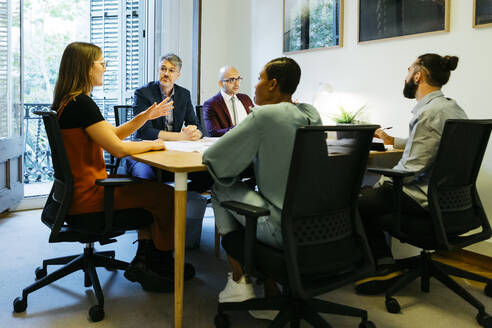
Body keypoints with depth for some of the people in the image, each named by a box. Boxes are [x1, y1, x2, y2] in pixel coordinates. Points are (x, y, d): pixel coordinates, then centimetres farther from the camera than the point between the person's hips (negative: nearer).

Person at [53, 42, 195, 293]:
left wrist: (146, 116, 8)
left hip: (78, 190, 10)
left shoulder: (68, 102, 12)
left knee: (151, 190, 18)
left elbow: (112, 133, 15)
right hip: (87, 196, -10)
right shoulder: (82, 103, -20)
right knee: (167, 197, -4)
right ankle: (161, 267, 16)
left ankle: (142, 261, 17)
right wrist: (151, 144, -5)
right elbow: (117, 148, -22)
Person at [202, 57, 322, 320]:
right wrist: (251, 151, 17)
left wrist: (241, 153, 9)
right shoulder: (312, 114, 7)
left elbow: (212, 158, -11)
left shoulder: (264, 115, -15)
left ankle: (239, 281, 16)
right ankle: (271, 291, 23)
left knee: (222, 188, 9)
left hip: (284, 230, -7)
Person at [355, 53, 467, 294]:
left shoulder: (428, 113, -21)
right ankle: (384, 264, 22)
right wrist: (393, 141, 34)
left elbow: (411, 169, -23)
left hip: (425, 200, -10)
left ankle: (384, 266, 8)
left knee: (359, 204, -3)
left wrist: (381, 183, -7)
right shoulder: (452, 107, 10)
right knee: (371, 193, 17)